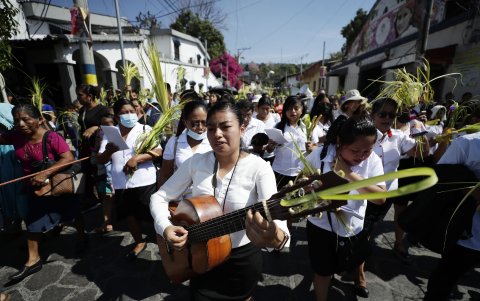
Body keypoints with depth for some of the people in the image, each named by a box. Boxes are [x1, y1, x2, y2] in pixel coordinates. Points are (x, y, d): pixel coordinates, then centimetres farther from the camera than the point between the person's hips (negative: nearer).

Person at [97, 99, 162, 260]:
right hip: (121, 183, 4)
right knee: (129, 214, 17)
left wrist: (137, 158, -24)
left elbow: (158, 151, -12)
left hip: (144, 181, -4)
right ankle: (139, 242, 39)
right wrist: (108, 151, -18)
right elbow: (100, 160, 4)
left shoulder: (145, 129, -3)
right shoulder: (110, 133, 5)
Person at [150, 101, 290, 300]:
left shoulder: (258, 167, -20)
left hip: (243, 258, -1)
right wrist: (165, 228, -21)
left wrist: (276, 237, -55)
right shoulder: (196, 162, -9)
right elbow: (160, 197, -3)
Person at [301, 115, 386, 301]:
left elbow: (380, 198, -21)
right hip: (321, 226, -2)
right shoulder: (319, 154, -19)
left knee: (344, 269, 26)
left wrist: (350, 174, -30)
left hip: (353, 228, 3)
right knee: (323, 272, 14)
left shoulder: (373, 160, -14)